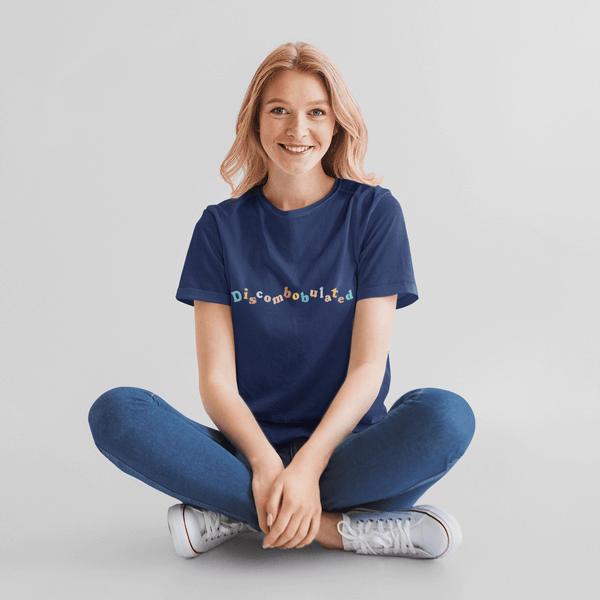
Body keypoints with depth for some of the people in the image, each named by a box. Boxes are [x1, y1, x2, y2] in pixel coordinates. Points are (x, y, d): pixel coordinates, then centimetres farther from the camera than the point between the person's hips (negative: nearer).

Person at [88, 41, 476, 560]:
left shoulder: (373, 211, 1)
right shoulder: (222, 226, 5)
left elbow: (368, 367, -7)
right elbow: (217, 381, -2)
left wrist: (307, 465, -22)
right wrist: (265, 462, -21)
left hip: (343, 448, -1)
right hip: (251, 448, 2)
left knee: (447, 416, -32)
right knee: (116, 414, -25)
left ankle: (232, 516, -19)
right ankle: (338, 529, -23)